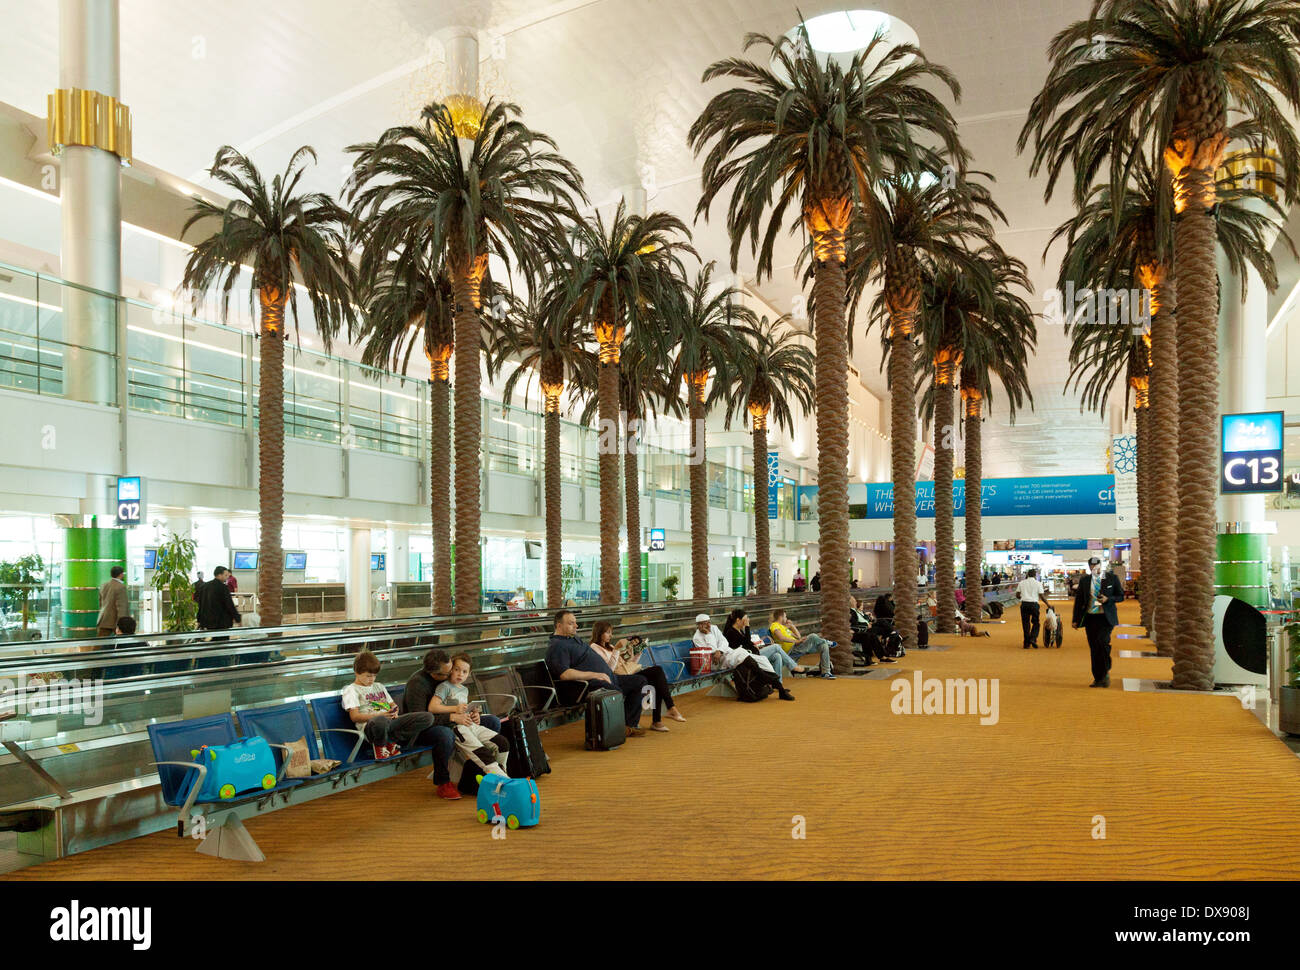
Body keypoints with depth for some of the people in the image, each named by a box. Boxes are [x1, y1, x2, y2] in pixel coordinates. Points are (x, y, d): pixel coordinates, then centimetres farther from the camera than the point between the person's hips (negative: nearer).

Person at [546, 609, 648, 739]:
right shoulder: (556, 646, -11)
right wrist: (594, 675, -24)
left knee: (640, 681, 8)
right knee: (616, 691, -37)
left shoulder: (574, 638, 22)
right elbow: (564, 674, -25)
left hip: (607, 678, 11)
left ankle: (630, 724, 6)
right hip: (589, 684, -11)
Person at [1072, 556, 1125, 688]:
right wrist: (1076, 620, 7)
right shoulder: (1084, 581, 9)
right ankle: (1098, 679, 11)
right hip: (1090, 617, 3)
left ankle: (1106, 672, -4)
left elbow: (1121, 596, 7)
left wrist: (1108, 599, -13)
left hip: (1106, 617, -3)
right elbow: (1078, 601, 12)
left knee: (1102, 642, -21)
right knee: (1093, 648, 3)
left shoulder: (1112, 578, 3)